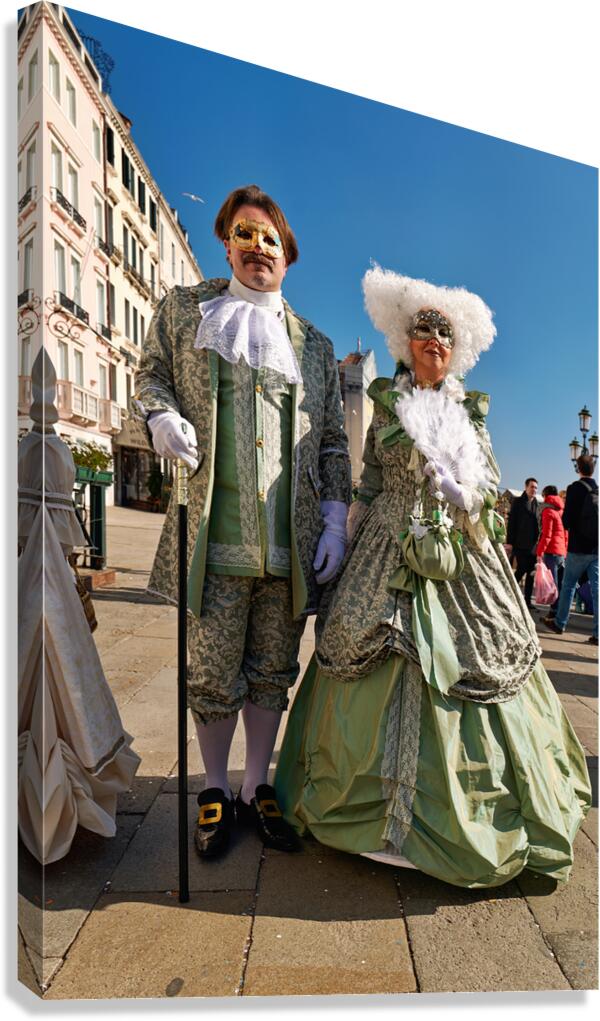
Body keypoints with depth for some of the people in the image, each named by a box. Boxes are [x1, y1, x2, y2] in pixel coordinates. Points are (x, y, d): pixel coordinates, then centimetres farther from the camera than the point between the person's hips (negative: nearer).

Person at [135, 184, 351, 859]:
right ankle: (215, 791, 30)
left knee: (272, 675, 11)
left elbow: (333, 442, 14)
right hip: (216, 538, -1)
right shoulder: (185, 309, 14)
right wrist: (164, 417, -7)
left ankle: (256, 788, 31)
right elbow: (151, 373, 18)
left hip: (293, 545, 2)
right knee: (213, 676, 7)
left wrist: (335, 522, 4)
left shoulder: (315, 345, 16)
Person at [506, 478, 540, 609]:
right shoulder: (518, 501, 0)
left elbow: (538, 523, 13)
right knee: (521, 569, -7)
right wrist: (509, 542, -10)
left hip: (532, 544, 5)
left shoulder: (536, 504, 13)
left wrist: (538, 542, 5)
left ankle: (527, 600, 11)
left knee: (531, 571, 5)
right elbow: (511, 522, -4)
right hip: (520, 543, -5)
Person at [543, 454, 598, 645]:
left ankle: (559, 623, 22)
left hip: (578, 547, -4)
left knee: (568, 586, 10)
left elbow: (567, 520, -13)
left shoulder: (575, 488, -10)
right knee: (596, 589, 4)